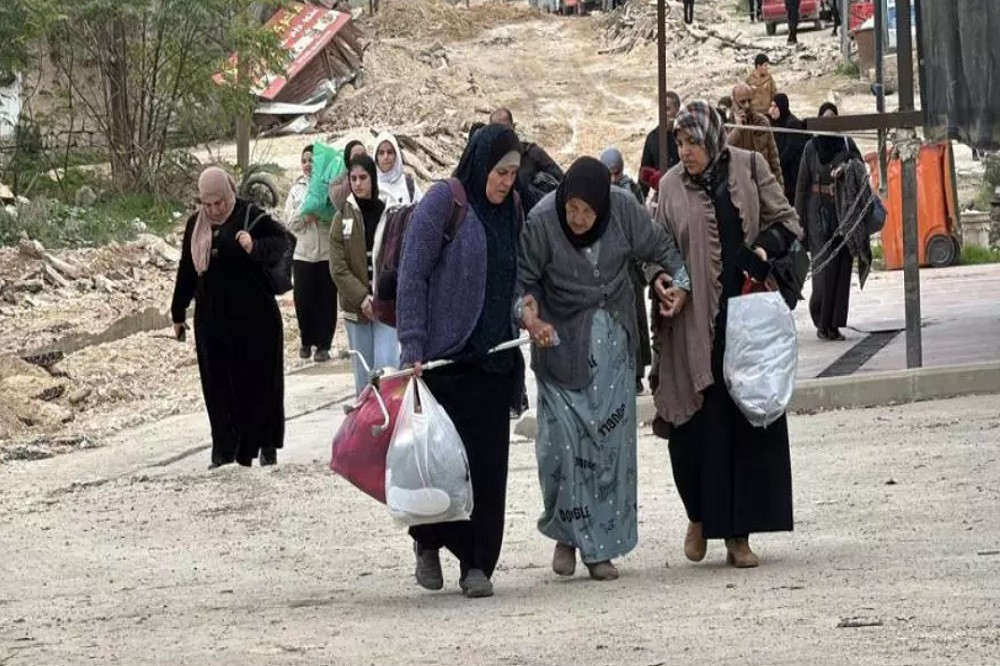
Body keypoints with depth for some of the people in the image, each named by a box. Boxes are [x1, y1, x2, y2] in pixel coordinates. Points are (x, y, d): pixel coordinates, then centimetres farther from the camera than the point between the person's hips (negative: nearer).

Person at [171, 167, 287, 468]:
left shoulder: (251, 216, -7)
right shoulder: (196, 224, 10)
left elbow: (280, 241, -16)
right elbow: (187, 271, 18)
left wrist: (255, 246, -36)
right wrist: (178, 313, 21)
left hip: (254, 317, -4)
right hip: (212, 317, 4)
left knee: (259, 379, 2)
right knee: (219, 385, 4)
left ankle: (266, 446, 16)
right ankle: (225, 452, 8)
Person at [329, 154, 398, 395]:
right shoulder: (343, 217, 4)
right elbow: (338, 267, -1)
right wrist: (362, 298, -11)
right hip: (356, 307, 2)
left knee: (386, 365, -11)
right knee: (363, 369, 8)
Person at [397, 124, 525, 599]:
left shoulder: (508, 213, 11)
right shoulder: (443, 202, -7)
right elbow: (412, 276, -10)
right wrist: (413, 348, -17)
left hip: (493, 361, 5)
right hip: (444, 359, -5)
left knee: (488, 462, 2)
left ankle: (478, 564, 7)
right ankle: (428, 541, 22)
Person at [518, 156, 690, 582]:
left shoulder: (624, 210, -12)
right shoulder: (541, 222, -18)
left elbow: (660, 247, 5)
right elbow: (522, 279, -7)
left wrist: (680, 281, -9)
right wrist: (528, 316, -24)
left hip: (612, 342, 2)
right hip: (561, 340, -2)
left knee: (611, 437, 0)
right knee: (562, 438, -10)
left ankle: (601, 546, 7)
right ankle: (566, 535, 10)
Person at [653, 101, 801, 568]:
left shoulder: (747, 168, 4)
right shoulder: (671, 187, 7)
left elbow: (785, 221, 8)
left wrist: (763, 248, -10)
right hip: (696, 323, 0)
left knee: (750, 421, 0)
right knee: (697, 426, -3)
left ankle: (738, 534, 6)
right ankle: (700, 516, 22)